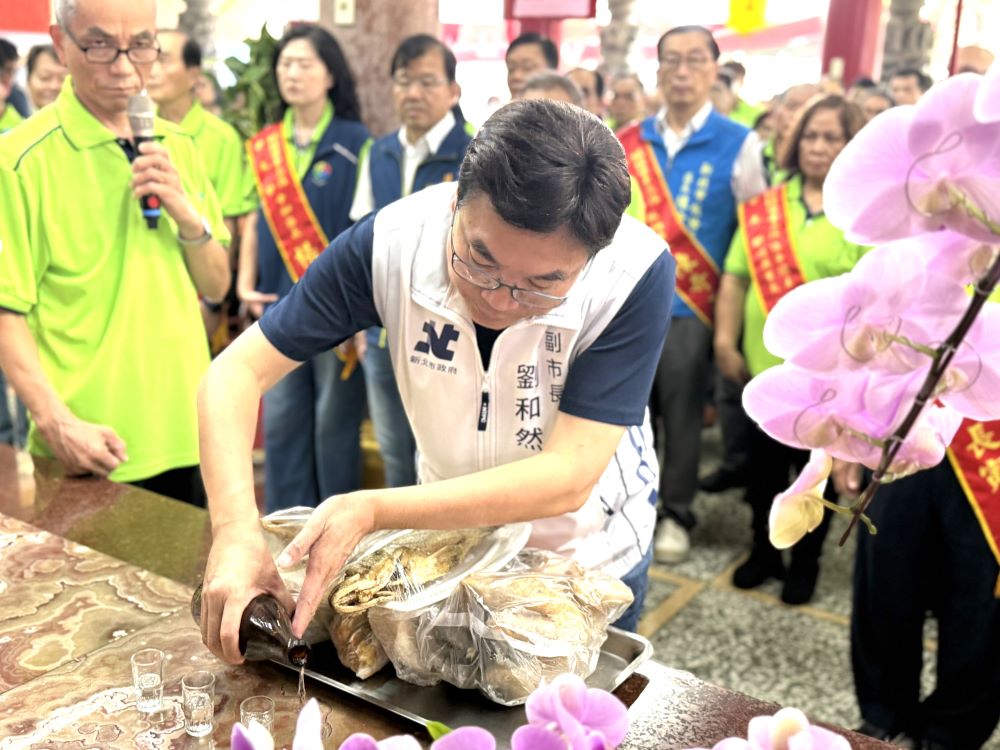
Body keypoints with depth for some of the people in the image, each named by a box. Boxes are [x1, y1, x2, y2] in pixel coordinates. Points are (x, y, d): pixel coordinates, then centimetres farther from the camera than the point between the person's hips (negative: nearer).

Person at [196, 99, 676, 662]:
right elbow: (239, 373, -21)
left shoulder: (637, 274, -32)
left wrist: (372, 510, -41)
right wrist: (237, 530, -37)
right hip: (452, 537, 2)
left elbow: (565, 479, -33)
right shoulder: (392, 244, -26)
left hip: (590, 558, -1)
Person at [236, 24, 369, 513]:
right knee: (280, 422, 10)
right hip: (278, 305, 5)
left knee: (335, 422, 4)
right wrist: (246, 283, 4)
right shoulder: (264, 145, 11)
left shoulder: (354, 142, -4)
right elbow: (257, 220, 15)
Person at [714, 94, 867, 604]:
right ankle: (763, 552, 35)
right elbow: (736, 276, 4)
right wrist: (725, 340, -3)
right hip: (766, 362, 3)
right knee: (764, 465, 15)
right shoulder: (766, 206, 5)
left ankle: (805, 563, 31)